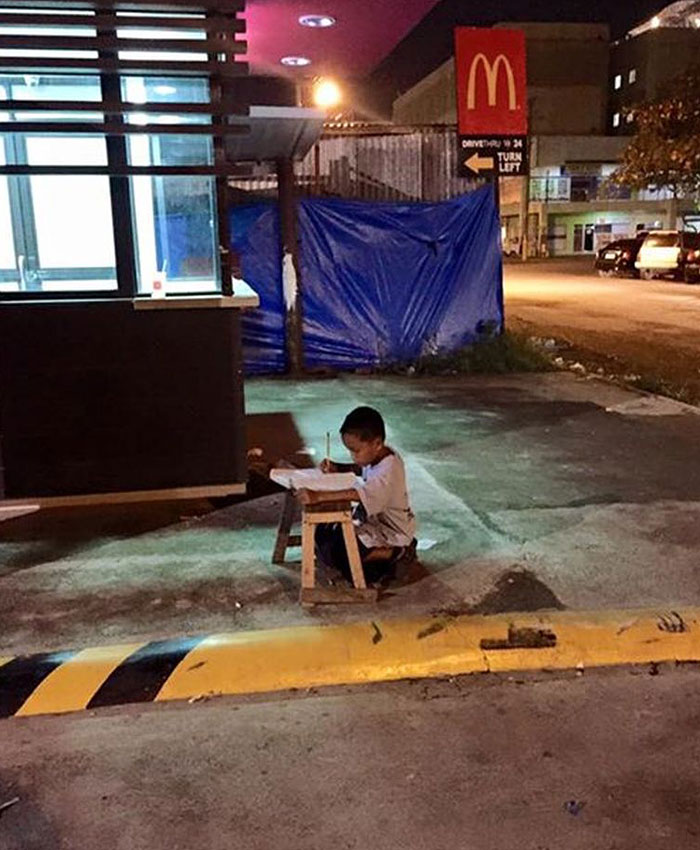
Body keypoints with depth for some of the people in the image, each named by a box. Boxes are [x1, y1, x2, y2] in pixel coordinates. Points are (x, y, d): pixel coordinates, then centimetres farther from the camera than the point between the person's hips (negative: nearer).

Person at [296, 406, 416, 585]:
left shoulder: (389, 469, -32)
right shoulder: (376, 456, -4)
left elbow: (360, 494, -48)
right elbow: (360, 469, 19)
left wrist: (318, 496, -56)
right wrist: (337, 468, -3)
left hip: (390, 531, -10)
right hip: (372, 519, 10)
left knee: (336, 553, -21)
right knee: (324, 533, 6)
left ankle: (396, 552, -7)